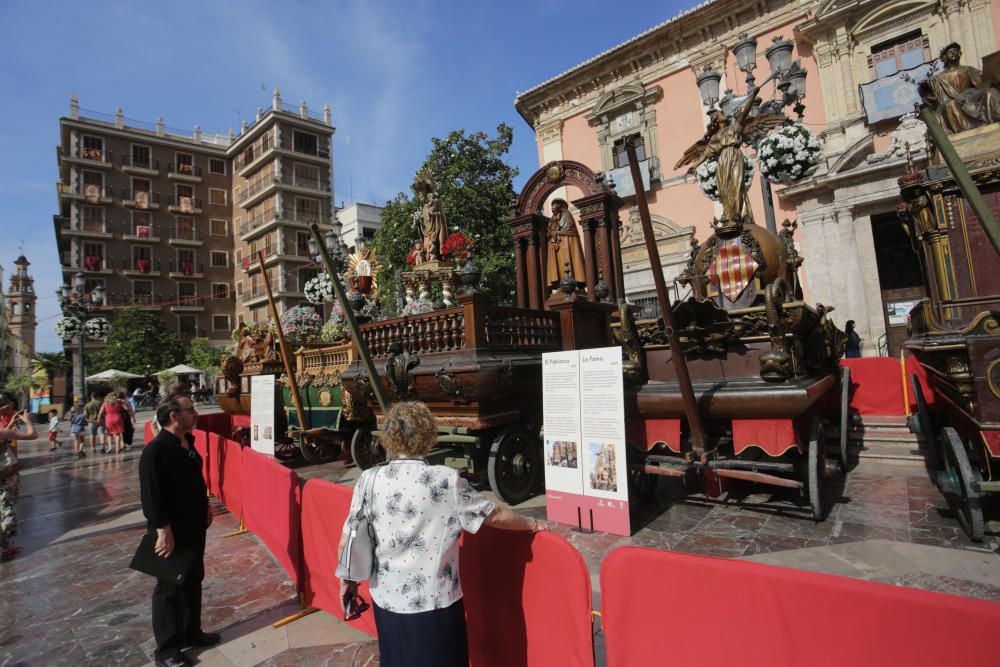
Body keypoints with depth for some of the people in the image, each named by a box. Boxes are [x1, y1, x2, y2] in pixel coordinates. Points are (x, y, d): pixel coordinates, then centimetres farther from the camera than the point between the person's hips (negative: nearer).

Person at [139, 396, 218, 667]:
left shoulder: (187, 442, 4)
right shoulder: (155, 450, -23)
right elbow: (151, 496, -24)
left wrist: (205, 507, 18)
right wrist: (163, 530, -23)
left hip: (194, 527, 8)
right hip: (171, 532, -8)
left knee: (193, 581, 20)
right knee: (169, 588, 8)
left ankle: (192, 632, 37)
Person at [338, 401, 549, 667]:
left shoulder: (368, 480, -9)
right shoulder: (446, 480, -17)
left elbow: (346, 544, -2)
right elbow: (495, 515, -7)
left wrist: (347, 581, 16)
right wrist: (532, 524, 11)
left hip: (387, 599, 3)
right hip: (434, 603, -3)